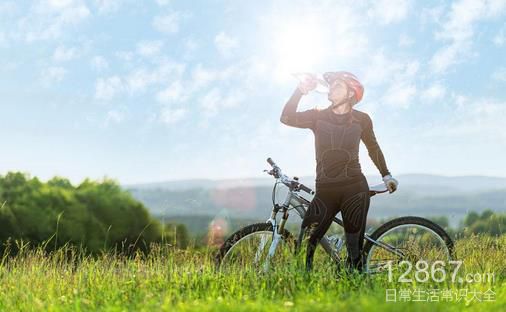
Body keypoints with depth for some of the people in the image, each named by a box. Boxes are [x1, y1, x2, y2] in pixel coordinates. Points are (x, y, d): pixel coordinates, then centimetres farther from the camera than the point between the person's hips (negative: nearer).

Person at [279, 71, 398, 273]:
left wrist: (386, 175, 22)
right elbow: (287, 118, -12)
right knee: (307, 242, -5)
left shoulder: (361, 120, 4)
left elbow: (373, 148, 19)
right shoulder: (318, 116, 4)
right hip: (325, 190, 1)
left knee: (355, 248, 0)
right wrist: (300, 90, -19)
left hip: (354, 190, -1)